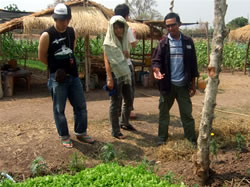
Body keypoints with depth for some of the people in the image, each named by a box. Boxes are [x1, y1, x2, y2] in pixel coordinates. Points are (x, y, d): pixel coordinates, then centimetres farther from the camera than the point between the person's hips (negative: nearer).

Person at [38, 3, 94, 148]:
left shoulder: (71, 31, 4)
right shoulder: (47, 35, -13)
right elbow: (42, 57, -4)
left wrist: (70, 65, 12)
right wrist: (56, 68, 4)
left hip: (74, 76, 5)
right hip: (57, 78, -5)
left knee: (81, 106, 11)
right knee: (59, 109, 5)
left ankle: (81, 133, 27)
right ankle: (64, 136, 21)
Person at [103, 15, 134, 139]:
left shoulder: (124, 39, 8)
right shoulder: (108, 42, -12)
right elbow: (107, 61, -15)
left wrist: (126, 54, -4)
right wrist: (109, 79, -21)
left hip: (126, 74, 7)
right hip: (115, 75, -7)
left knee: (129, 100, 16)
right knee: (115, 103, -1)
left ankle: (124, 122, 37)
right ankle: (115, 131, 9)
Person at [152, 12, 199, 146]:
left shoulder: (188, 42, 2)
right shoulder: (163, 43, -1)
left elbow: (193, 64, 5)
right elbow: (156, 60, -5)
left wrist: (193, 84, 5)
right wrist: (156, 70, -29)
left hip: (183, 84, 0)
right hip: (167, 84, 0)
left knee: (187, 113, 6)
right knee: (164, 112, 11)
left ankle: (192, 138, 16)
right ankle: (162, 137, 24)